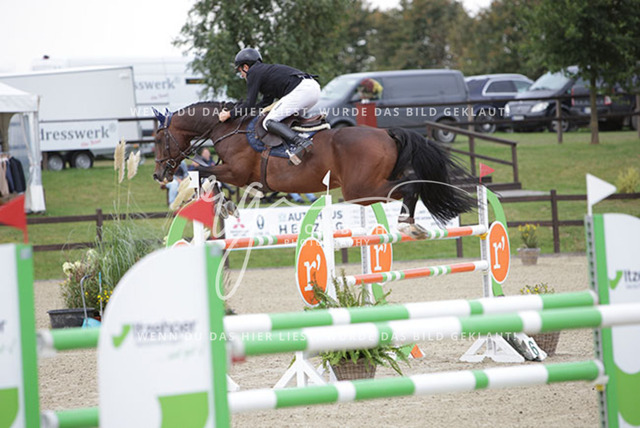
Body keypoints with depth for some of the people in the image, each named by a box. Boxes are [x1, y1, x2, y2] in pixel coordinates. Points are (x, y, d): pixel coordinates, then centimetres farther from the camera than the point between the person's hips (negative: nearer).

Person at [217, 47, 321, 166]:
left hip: (300, 90, -9)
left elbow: (249, 104, 0)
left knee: (269, 122, -9)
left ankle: (301, 142, -30)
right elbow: (266, 102, 36)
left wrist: (229, 114, 11)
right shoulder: (267, 70, 33)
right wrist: (242, 111, 37)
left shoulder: (253, 73, 6)